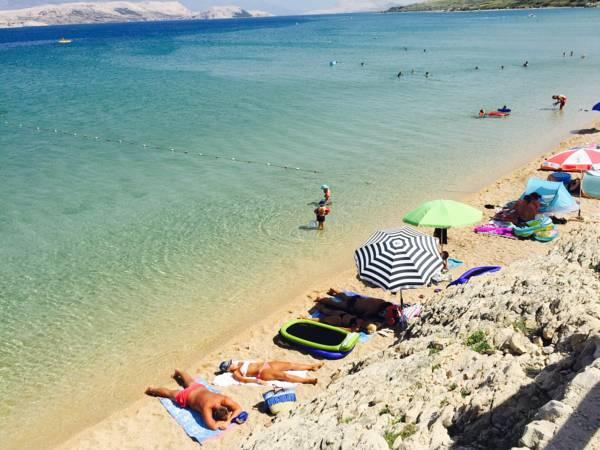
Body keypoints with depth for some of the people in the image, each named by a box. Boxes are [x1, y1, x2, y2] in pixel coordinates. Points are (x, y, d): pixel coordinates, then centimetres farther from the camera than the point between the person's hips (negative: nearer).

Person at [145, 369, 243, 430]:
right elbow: (213, 426, -51)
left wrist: (229, 419, -40)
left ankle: (178, 372, 67)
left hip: (199, 388, 5)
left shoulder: (224, 399, -34)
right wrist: (226, 421, -39)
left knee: (190, 382, 38)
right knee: (169, 393, 22)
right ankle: (151, 390, 48)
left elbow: (239, 408, -26)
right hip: (186, 397, -5)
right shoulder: (207, 406, -47)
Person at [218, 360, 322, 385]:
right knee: (283, 375, -26)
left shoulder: (239, 363, 20)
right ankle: (307, 380, -30)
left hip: (265, 364, 8)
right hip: (262, 373, -8)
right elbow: (243, 379, -19)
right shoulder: (235, 373, -3)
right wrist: (257, 380, -29)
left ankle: (312, 366, 2)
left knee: (290, 365, -2)